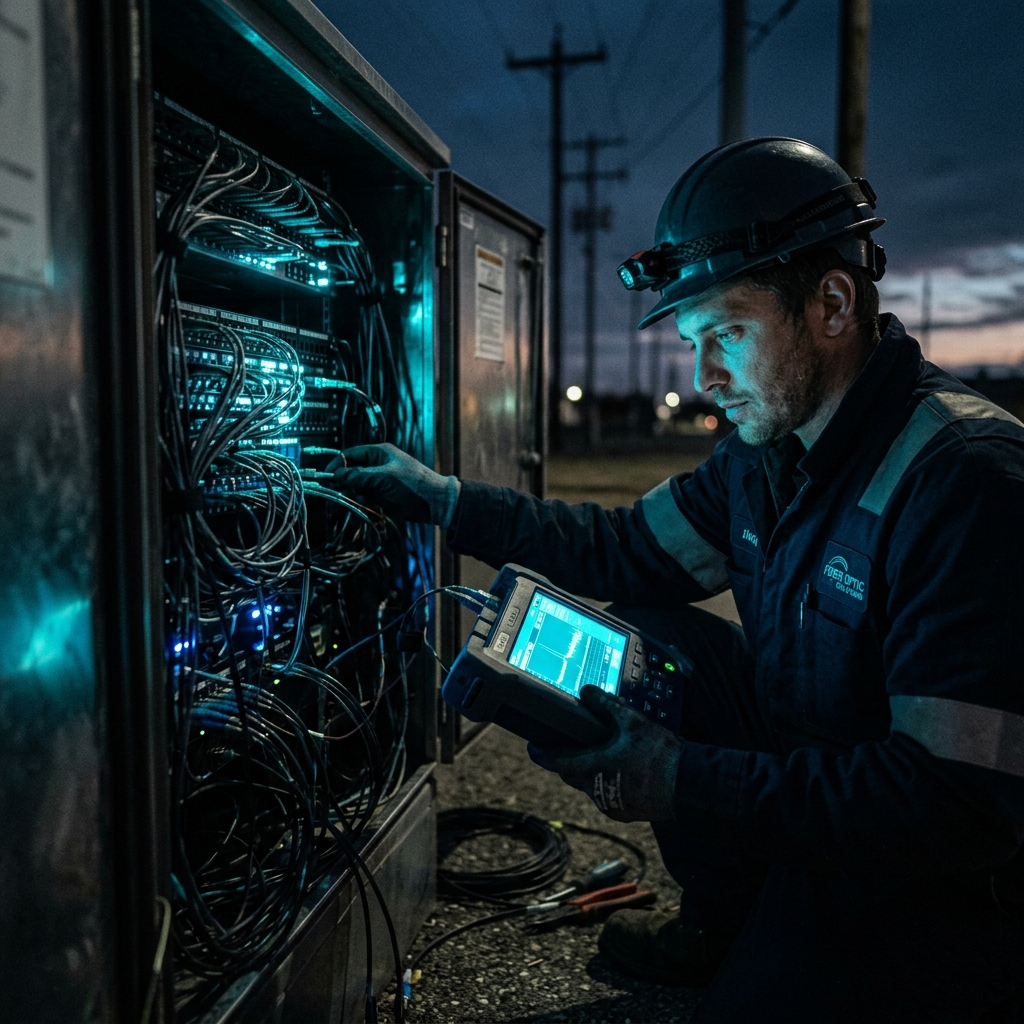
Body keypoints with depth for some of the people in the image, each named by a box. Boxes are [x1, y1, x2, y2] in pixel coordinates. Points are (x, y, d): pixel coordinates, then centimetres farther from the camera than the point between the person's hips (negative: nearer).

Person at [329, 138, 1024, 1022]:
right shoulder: (767, 453, -2)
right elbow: (625, 549, 5)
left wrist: (687, 782, -31)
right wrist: (442, 498, 1)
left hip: (941, 882, -7)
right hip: (807, 767, 8)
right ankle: (724, 924, 12)